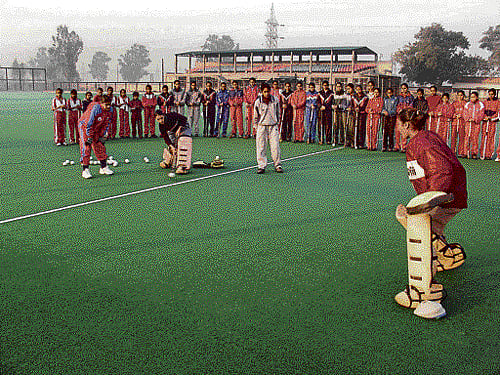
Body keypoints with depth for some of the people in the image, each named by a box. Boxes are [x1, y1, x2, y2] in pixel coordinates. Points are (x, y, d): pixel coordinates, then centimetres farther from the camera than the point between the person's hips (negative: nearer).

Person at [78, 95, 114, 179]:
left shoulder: (110, 110, -11)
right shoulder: (95, 108, -31)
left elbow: (107, 124, 1)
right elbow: (88, 123, -28)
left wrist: (103, 136, -1)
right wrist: (89, 137, -24)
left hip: (97, 129, 6)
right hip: (84, 126, -6)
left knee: (100, 147, 8)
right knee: (86, 148, -12)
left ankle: (104, 168, 17)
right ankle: (85, 170, -10)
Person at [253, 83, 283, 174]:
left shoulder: (275, 100, 1)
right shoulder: (258, 102, -2)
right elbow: (255, 116, 8)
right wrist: (257, 127, 8)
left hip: (273, 126, 1)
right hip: (262, 126, 0)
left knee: (275, 146, -3)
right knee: (261, 147, -1)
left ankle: (277, 165, 10)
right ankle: (262, 166, 8)